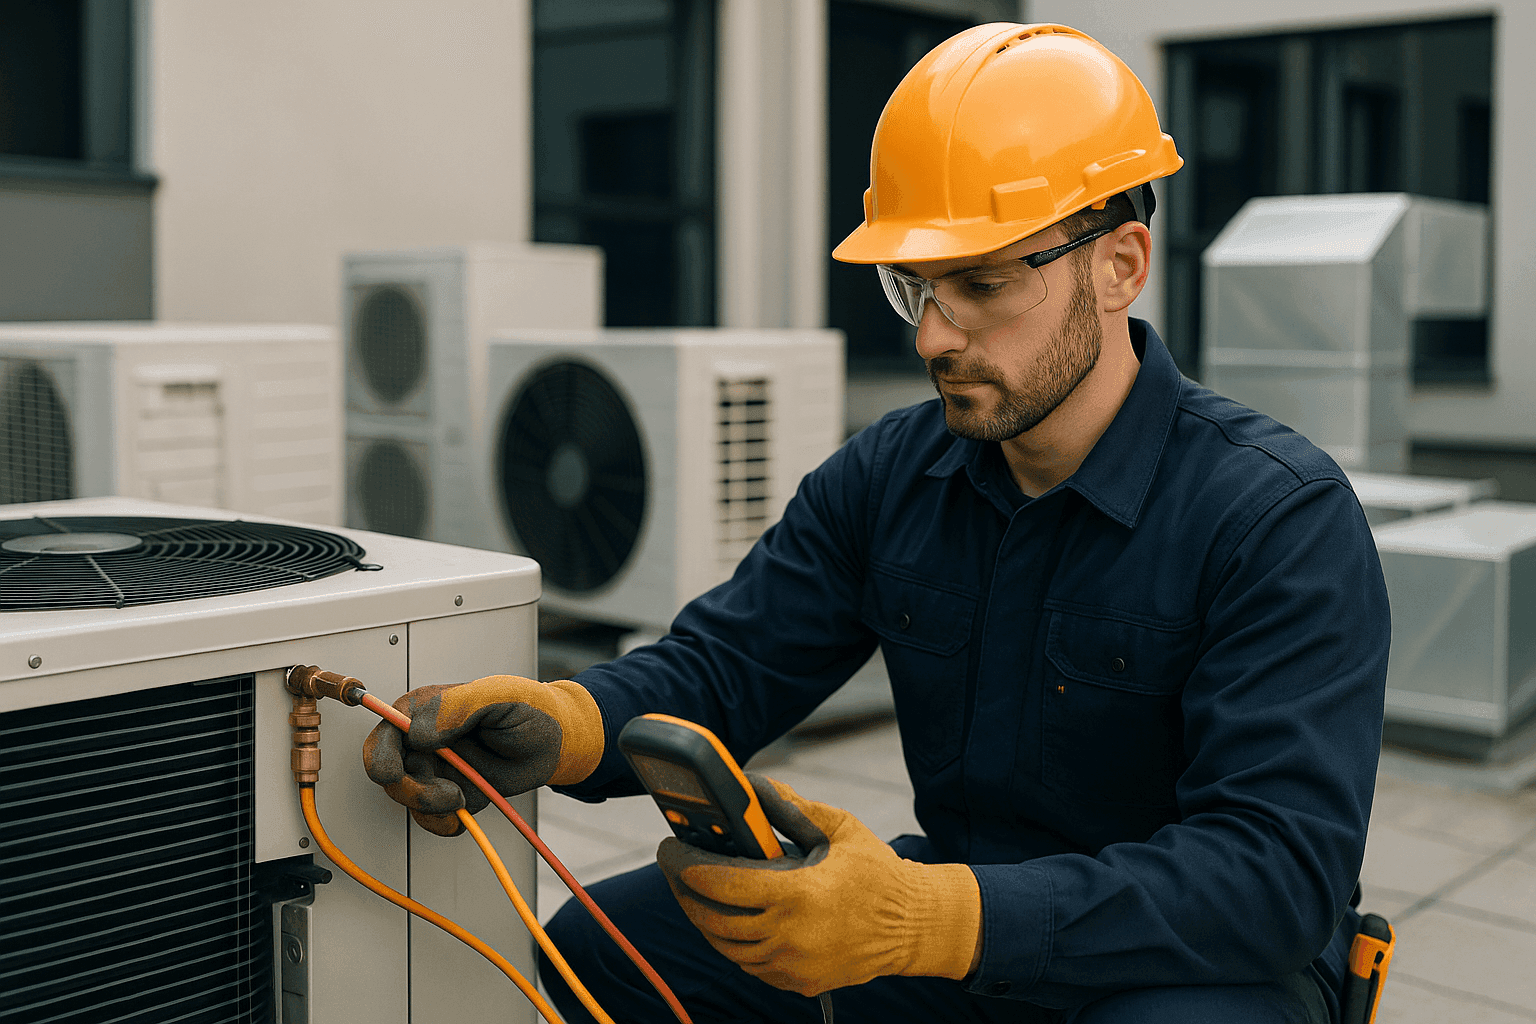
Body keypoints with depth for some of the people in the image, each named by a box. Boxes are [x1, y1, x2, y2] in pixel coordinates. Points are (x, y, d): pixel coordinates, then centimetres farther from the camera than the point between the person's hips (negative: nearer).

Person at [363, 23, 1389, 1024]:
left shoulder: (1284, 519, -22)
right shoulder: (890, 475, -2)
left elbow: (1277, 871, -30)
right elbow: (721, 663, -2)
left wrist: (925, 917, -43)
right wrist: (554, 722, -27)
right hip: (960, 934, 5)